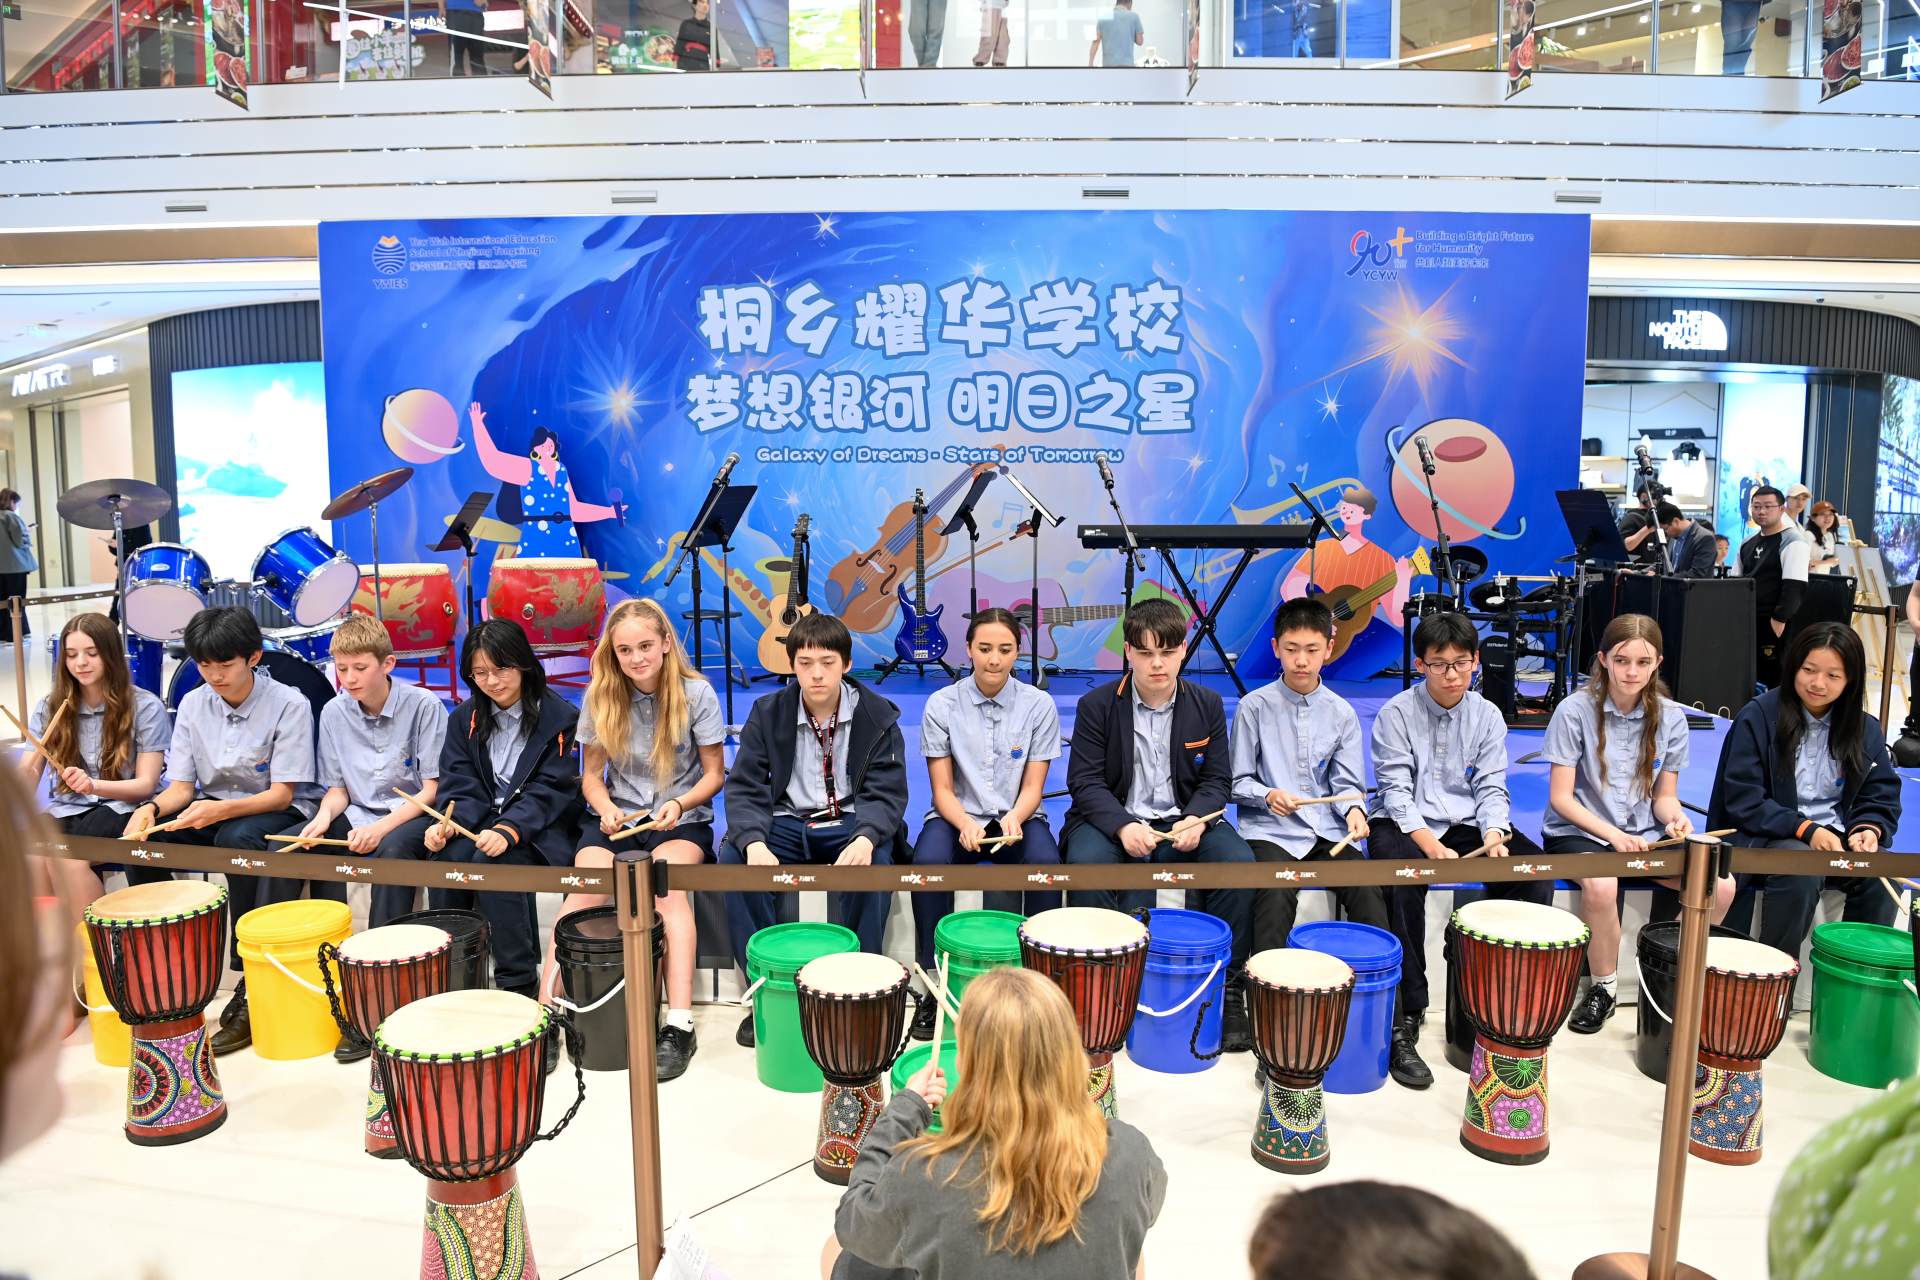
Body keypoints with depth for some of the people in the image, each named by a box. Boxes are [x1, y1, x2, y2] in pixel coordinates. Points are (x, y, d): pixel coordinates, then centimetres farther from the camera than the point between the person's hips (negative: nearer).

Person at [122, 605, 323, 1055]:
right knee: (145, 837, -22)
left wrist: (222, 810, -34)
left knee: (237, 837, -37)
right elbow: (182, 785, 0)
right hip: (213, 807, 6)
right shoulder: (192, 705, 1)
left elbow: (281, 794, -17)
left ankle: (252, 982, -27)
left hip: (279, 812, -5)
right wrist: (152, 808, -23)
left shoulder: (288, 705, -15)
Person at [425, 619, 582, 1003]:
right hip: (483, 820, 4)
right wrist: (450, 824, -18)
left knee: (492, 862, -32)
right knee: (446, 857, -27)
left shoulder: (559, 717, -6)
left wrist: (508, 830, -27)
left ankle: (520, 983, -22)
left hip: (539, 827, -4)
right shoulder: (465, 719, 10)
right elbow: (461, 785, 4)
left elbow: (550, 791, -12)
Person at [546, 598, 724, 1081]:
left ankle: (679, 1024, -35)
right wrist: (606, 808, -15)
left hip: (683, 818, -2)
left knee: (668, 882, -33)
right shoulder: (600, 697, -1)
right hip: (618, 815, 3)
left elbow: (714, 774, -2)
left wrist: (679, 804, -21)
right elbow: (592, 774, 7)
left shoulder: (696, 694, -8)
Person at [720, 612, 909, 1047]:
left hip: (852, 823, -2)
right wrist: (753, 843, -30)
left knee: (876, 861, -34)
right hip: (786, 824, 2)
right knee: (732, 856, -26)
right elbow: (745, 787, -8)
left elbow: (887, 791, -13)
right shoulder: (768, 713, -1)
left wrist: (865, 839, -36)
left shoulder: (877, 715, -5)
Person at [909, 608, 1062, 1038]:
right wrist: (965, 824, -25)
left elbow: (1032, 787, -3)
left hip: (1017, 817, 0)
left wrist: (1014, 819, -25)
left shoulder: (1039, 705, -4)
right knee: (928, 862, -33)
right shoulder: (942, 705, -5)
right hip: (958, 816, 0)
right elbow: (942, 788, -4)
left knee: (1046, 864, -33)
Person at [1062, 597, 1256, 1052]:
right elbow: (1085, 780, -7)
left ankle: (1228, 987, -11)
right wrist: (1123, 826, -25)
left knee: (1238, 862, -27)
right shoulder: (1096, 705, -4)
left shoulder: (1207, 705, 4)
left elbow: (1217, 779, 4)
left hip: (1184, 819, 2)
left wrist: (1196, 820, -18)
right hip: (1113, 818, -2)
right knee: (1086, 863, -34)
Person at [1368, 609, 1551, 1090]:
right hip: (1403, 824, -4)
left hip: (1465, 823, 4)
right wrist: (1431, 846, -29)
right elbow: (1396, 790, -14)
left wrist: (1494, 834, -21)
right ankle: (1404, 1020, -29)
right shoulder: (1396, 714, -8)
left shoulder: (1487, 716, 4)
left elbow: (1491, 787, 1)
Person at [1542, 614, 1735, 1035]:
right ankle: (1603, 988, -10)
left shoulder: (1671, 718, 2)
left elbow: (1664, 795, 9)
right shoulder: (1576, 711, -10)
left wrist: (1673, 815, -15)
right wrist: (1613, 834, -22)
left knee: (1720, 884, -21)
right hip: (1579, 833, -4)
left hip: (1644, 835, 4)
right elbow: (1561, 798, -9)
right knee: (1601, 885, -37)